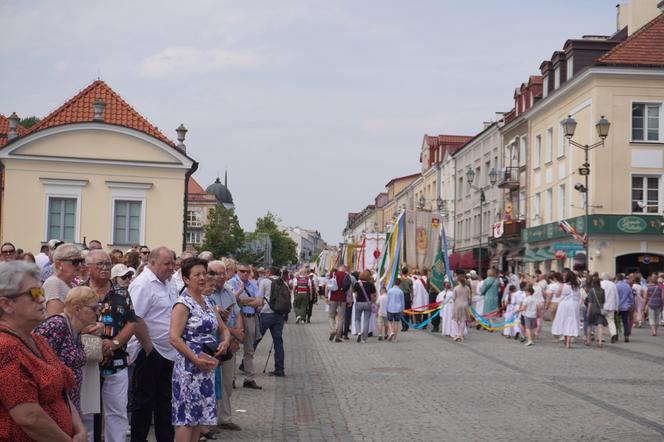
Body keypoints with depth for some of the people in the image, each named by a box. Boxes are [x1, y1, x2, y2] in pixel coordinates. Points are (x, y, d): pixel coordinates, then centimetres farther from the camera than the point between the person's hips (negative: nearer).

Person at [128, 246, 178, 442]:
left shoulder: (167, 285, 13)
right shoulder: (143, 284, -17)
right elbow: (136, 319, -24)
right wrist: (148, 347, -19)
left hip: (168, 351, 9)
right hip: (150, 352, -9)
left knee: (164, 400, 16)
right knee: (144, 401, 2)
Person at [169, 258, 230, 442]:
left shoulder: (208, 302, 12)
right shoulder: (183, 304, -11)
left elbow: (223, 329, 19)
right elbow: (174, 338, -19)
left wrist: (225, 341, -3)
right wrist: (196, 360, -20)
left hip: (207, 367, 8)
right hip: (189, 367, -8)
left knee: (200, 415, 12)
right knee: (187, 416, -3)